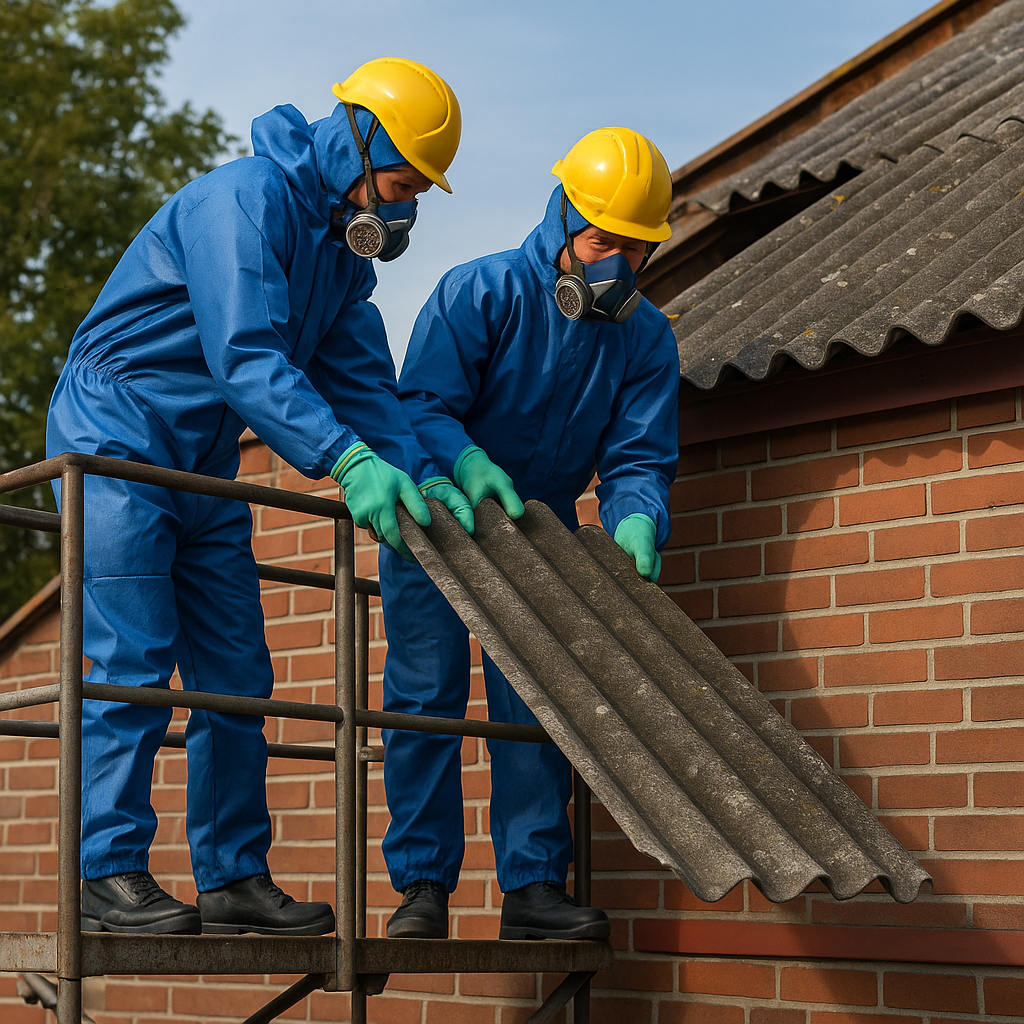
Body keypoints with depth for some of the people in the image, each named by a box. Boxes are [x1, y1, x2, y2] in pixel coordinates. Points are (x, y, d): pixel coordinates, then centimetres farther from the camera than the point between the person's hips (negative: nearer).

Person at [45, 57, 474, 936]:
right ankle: (107, 873, -9)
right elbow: (243, 355, -29)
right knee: (131, 662, -14)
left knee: (237, 678, 5)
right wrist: (346, 460, -37)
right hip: (116, 443, -9)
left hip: (204, 471, 9)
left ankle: (234, 879, 10)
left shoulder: (344, 251, 12)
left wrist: (419, 474, -10)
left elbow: (362, 381, 7)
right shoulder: (246, 198, -18)